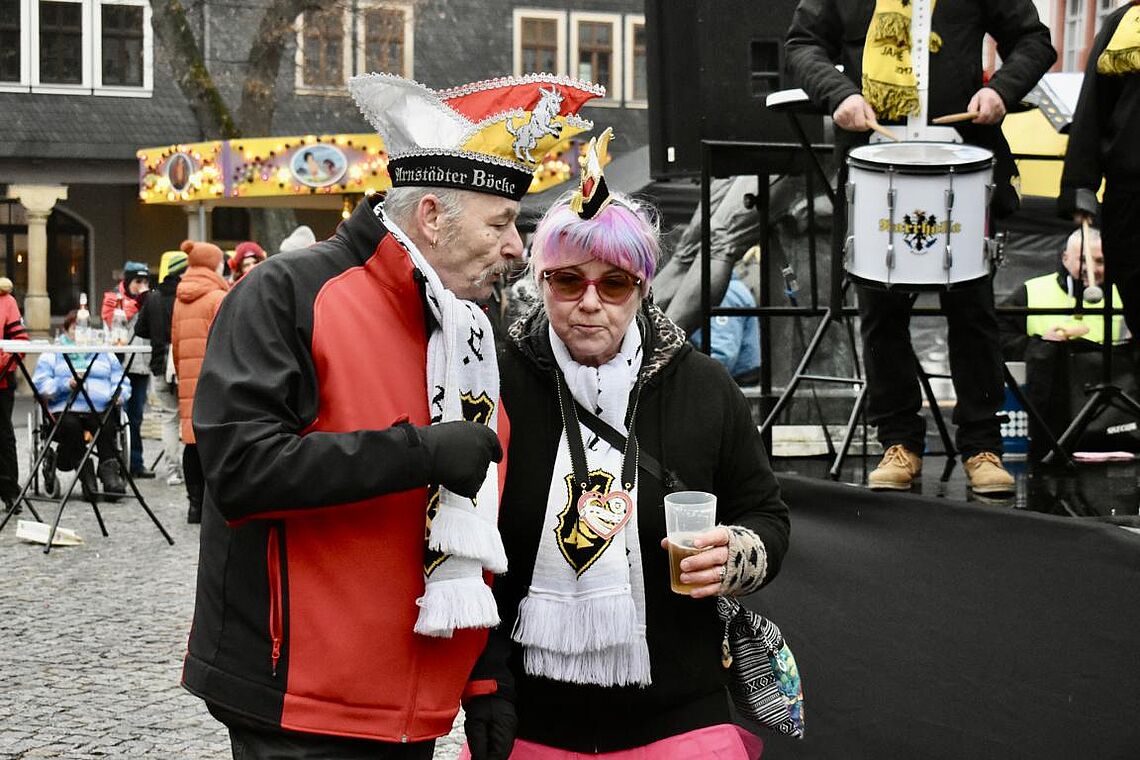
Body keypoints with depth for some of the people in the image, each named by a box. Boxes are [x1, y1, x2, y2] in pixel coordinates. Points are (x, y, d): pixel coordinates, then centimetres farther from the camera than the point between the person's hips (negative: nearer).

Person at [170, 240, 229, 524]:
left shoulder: (179, 300, 14)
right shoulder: (217, 298, -7)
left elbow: (175, 344, 18)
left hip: (188, 380, 7)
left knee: (193, 442, 9)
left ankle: (195, 504, 13)